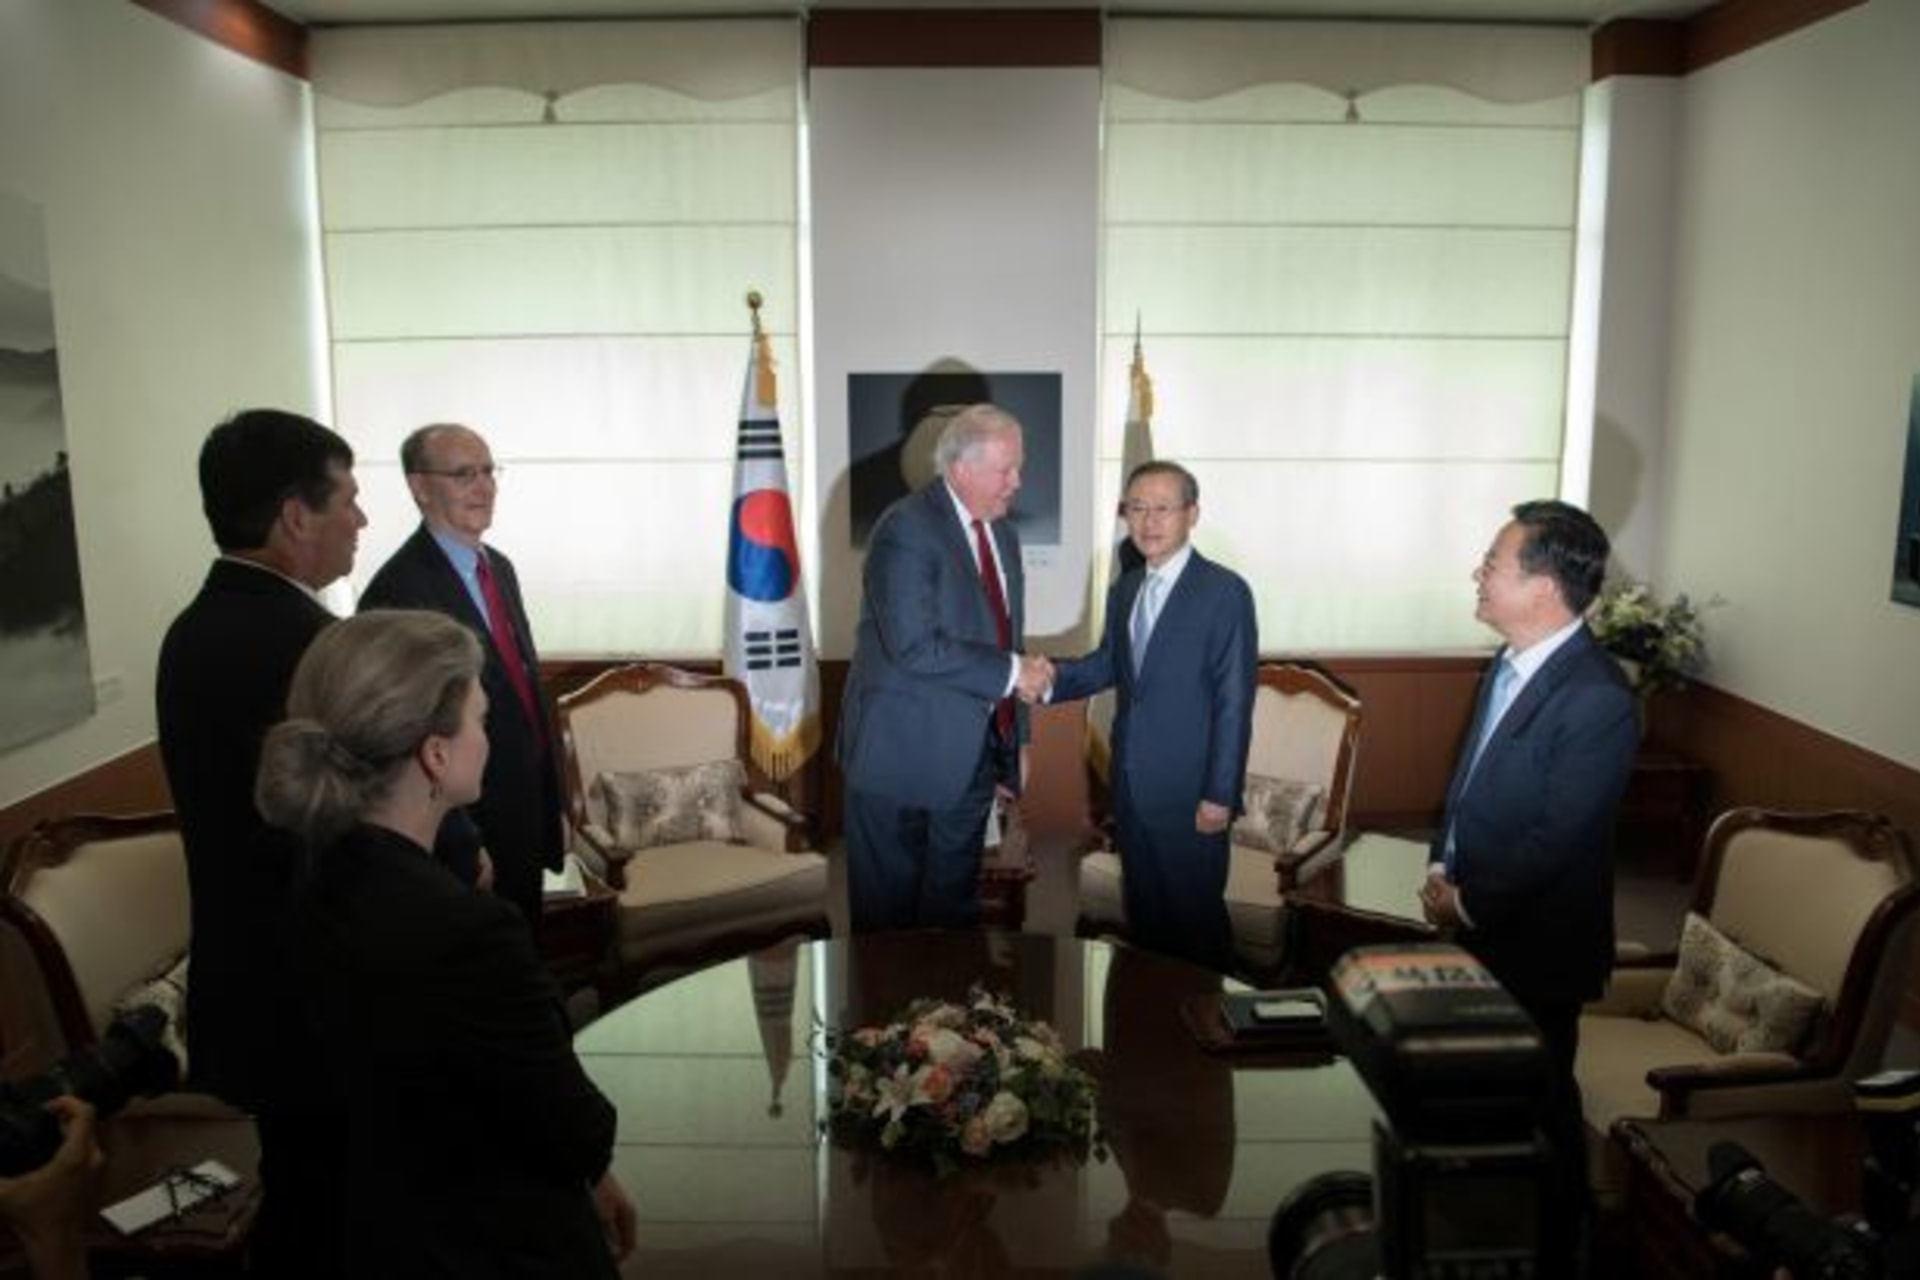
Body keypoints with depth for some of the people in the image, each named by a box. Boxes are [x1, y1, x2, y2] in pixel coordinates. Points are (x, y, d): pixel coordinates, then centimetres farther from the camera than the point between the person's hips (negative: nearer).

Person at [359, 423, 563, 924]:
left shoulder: (500, 568, 7)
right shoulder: (398, 591, -21)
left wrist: (551, 806, 14)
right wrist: (461, 853, -18)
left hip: (526, 817, 8)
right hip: (467, 832, -8)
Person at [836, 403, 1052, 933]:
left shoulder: (1003, 534, 10)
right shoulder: (905, 529, -16)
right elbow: (915, 646, -26)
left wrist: (1016, 740, 14)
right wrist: (1011, 671, -19)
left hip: (975, 750, 7)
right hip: (903, 750, -7)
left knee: (955, 899, 18)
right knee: (887, 906, 8)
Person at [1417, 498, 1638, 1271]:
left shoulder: (1598, 699, -26)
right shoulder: (1512, 661, 1)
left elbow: (1557, 839, -24)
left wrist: (1469, 904, -15)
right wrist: (1441, 866, 1)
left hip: (1534, 938, -7)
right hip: (1479, 922, 7)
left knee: (1538, 1093, 13)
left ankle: (1552, 1235, 36)